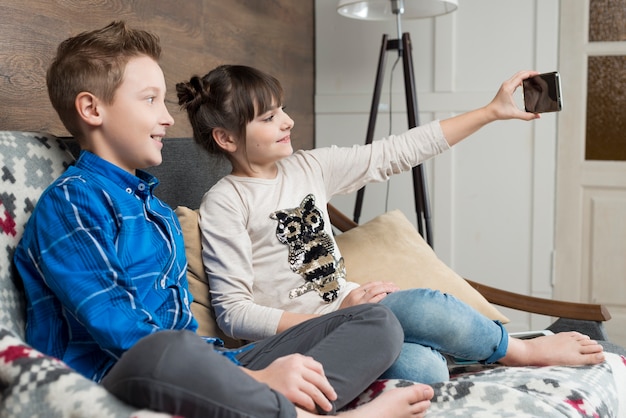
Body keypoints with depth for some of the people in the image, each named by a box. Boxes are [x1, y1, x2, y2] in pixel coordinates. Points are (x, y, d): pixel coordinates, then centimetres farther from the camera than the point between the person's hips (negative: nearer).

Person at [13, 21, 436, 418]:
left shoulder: (157, 209, 22)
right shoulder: (71, 201, -5)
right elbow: (120, 332, -17)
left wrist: (236, 371, 4)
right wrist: (251, 378, -20)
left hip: (191, 373, 8)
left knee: (379, 321, 1)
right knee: (167, 351, -45)